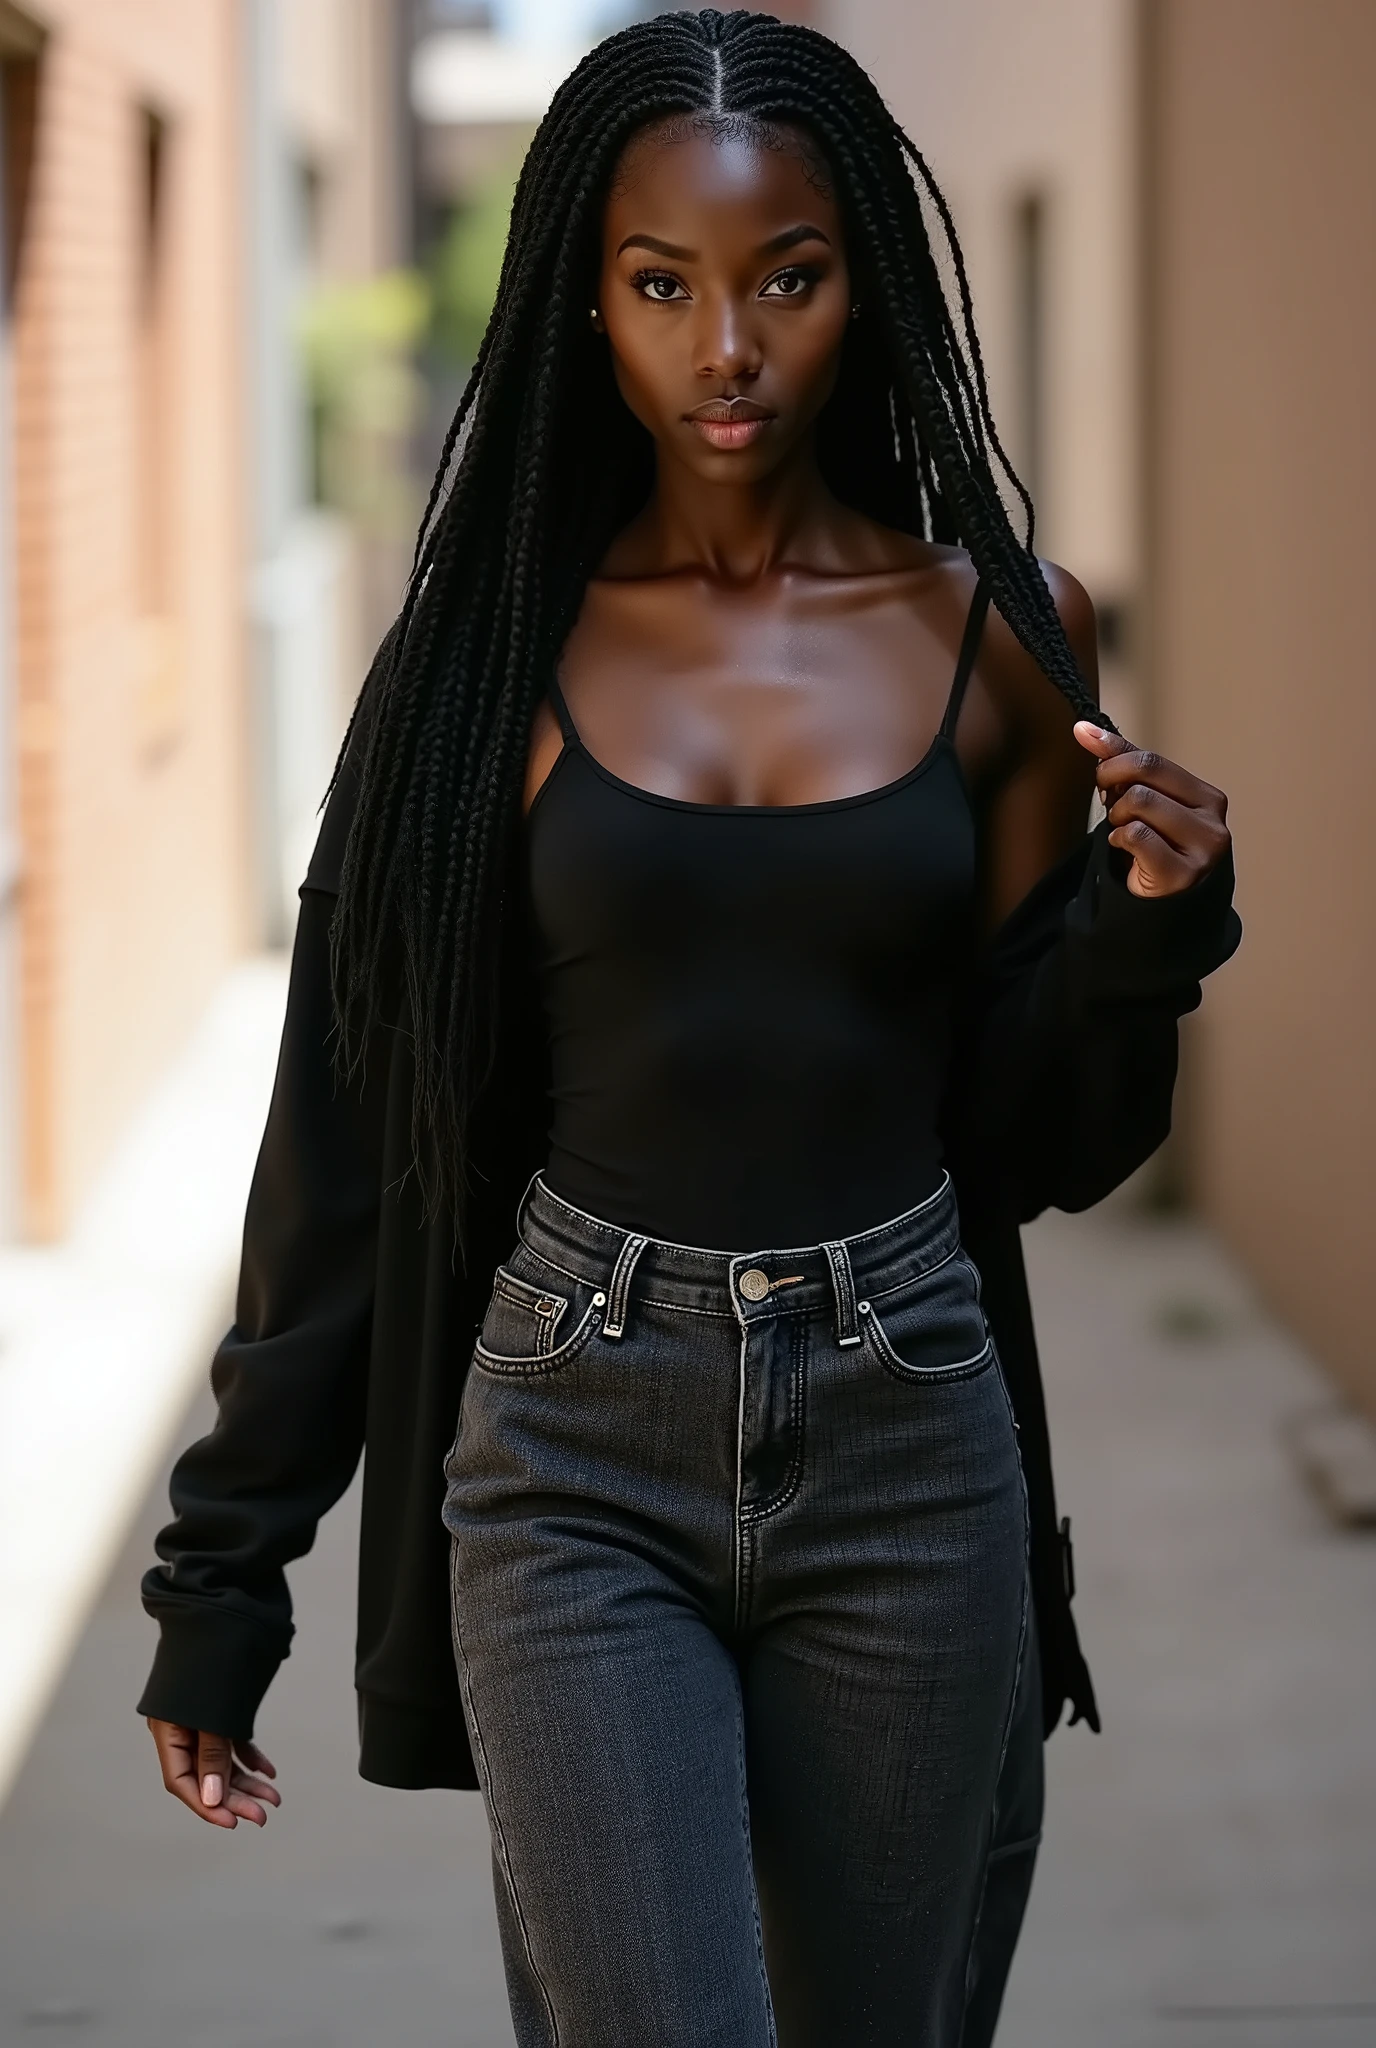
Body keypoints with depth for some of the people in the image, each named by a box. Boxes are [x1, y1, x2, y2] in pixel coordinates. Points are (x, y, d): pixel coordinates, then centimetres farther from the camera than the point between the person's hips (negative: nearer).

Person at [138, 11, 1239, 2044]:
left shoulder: (1002, 631, 2)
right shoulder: (505, 635, -1)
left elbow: (1031, 1139, 8)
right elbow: (352, 1118, 2)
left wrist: (1145, 937, -12)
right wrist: (223, 1565, 3)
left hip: (907, 1443, 2)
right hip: (578, 1453, -1)